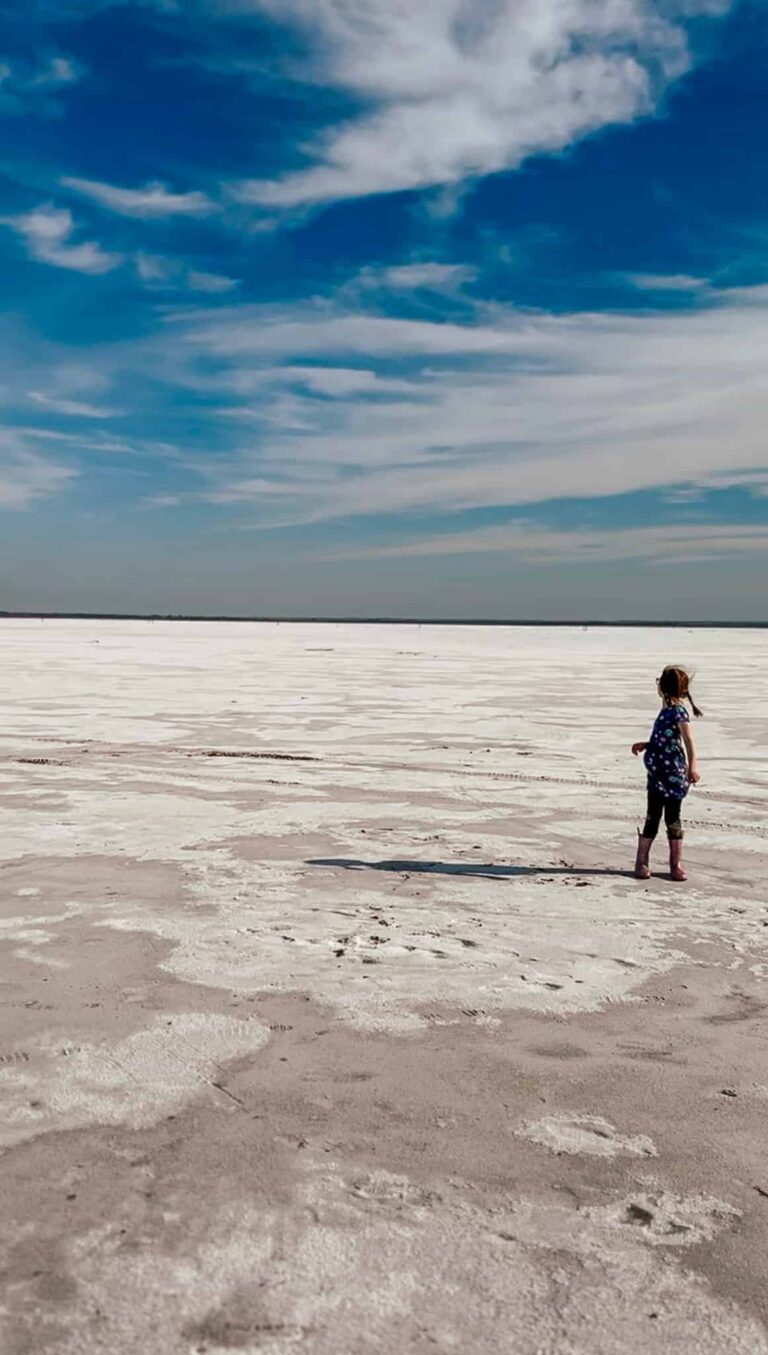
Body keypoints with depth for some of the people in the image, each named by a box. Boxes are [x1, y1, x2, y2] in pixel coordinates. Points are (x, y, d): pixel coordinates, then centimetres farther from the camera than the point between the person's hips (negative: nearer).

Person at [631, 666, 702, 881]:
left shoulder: (678, 712, -14)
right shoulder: (666, 711, 12)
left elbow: (689, 741, -22)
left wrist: (692, 766, -30)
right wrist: (644, 745, 19)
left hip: (673, 774, -7)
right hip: (658, 773, 7)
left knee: (672, 819, 3)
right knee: (652, 818, 10)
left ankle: (676, 865, 14)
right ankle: (641, 862, 15)